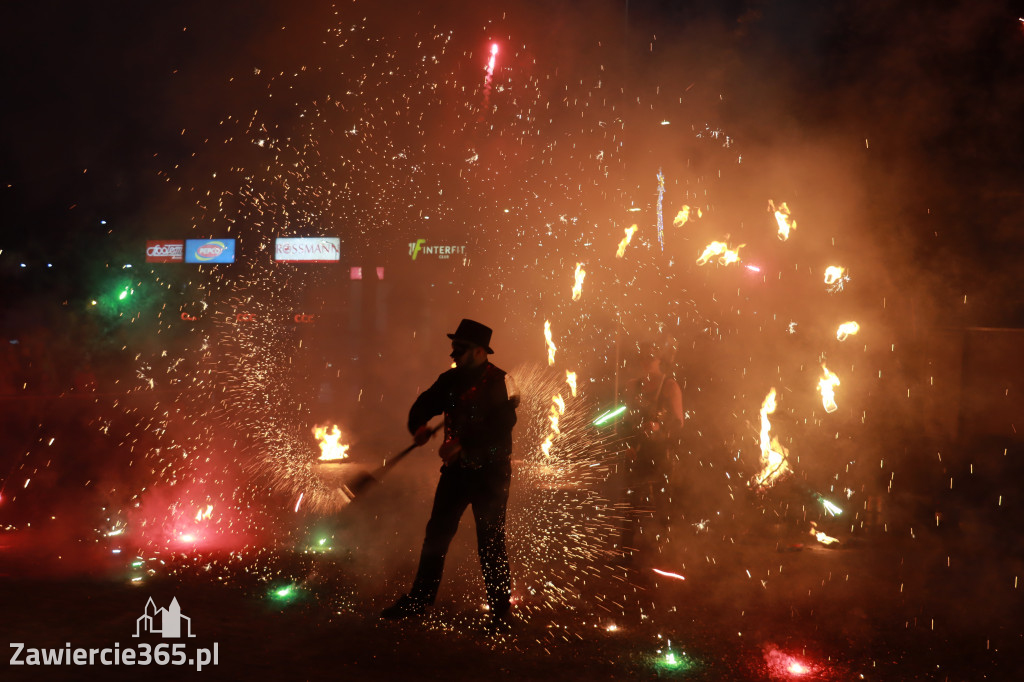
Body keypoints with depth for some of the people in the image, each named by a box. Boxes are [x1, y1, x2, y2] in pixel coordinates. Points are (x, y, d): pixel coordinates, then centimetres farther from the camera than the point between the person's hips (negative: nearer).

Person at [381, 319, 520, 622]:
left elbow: (501, 427, -22)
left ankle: (500, 606, 17)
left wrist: (463, 444, -29)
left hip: (491, 472, -5)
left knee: (490, 542, 1)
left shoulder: (500, 382, -12)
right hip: (456, 469, 6)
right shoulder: (450, 379, 6)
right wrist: (418, 426, -14)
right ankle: (420, 598, 23)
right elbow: (424, 404, 9)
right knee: (437, 532, 10)